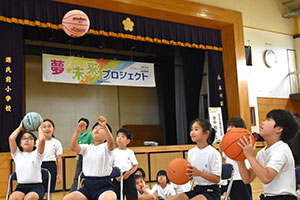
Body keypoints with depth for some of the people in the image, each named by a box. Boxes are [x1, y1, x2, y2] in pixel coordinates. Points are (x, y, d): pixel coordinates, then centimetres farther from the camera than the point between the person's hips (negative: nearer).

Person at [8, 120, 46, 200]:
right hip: (21, 187, 2)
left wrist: (39, 127, 6)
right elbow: (11, 138, 0)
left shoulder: (36, 154, 8)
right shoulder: (17, 154, 14)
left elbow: (42, 139, -11)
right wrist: (20, 127, 15)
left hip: (36, 187, -2)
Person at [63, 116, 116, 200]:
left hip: (103, 185, -4)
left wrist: (105, 127, -37)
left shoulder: (106, 147, 3)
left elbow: (111, 144, -22)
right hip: (88, 185, 4)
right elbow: (73, 147, -6)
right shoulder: (87, 147, 12)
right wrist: (78, 130, -20)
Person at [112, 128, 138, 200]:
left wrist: (129, 172, -11)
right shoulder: (114, 152, 5)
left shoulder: (130, 152, 6)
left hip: (129, 177, 0)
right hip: (117, 178, 0)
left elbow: (135, 165, 7)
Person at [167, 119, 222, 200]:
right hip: (197, 189, 6)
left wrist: (199, 173, -25)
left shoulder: (213, 153, -12)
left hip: (211, 192, -6)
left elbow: (217, 179, -13)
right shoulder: (191, 152, 6)